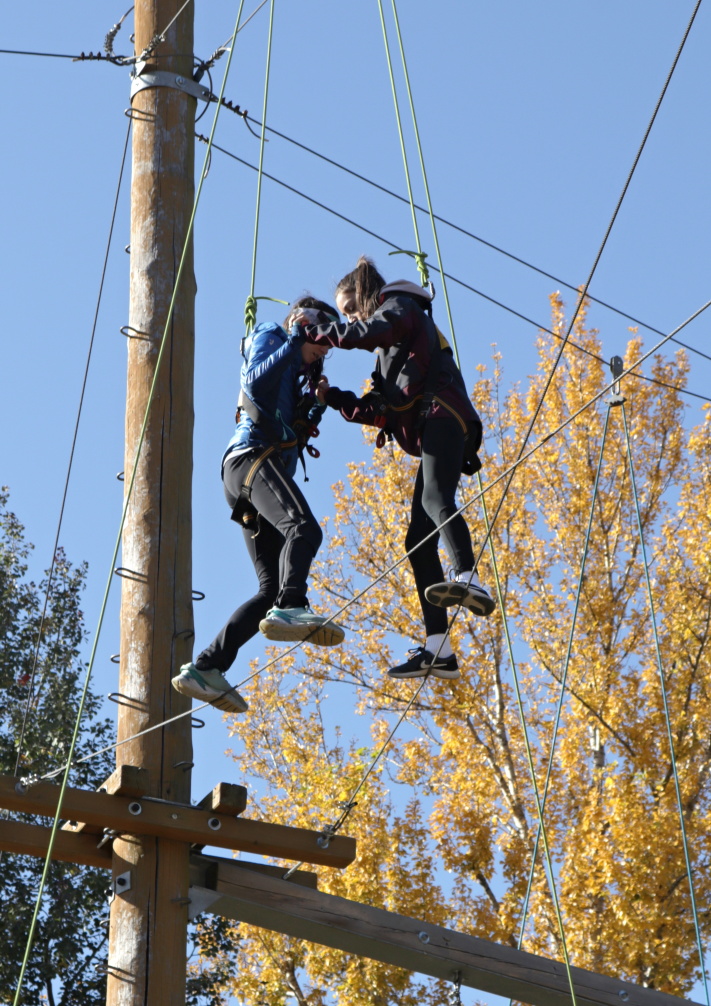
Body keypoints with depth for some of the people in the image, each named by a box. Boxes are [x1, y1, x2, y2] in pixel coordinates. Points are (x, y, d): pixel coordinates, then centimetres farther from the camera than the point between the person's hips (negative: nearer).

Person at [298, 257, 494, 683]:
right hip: (428, 434, 9)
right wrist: (332, 396, 26)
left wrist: (316, 333, -1)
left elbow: (370, 331, -12)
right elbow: (379, 411, 31)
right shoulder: (390, 349, 37)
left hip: (442, 416, -9)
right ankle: (438, 649, -6)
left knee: (436, 499, -34)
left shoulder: (400, 306, 12)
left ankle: (470, 581, -60)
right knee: (419, 541, 0)